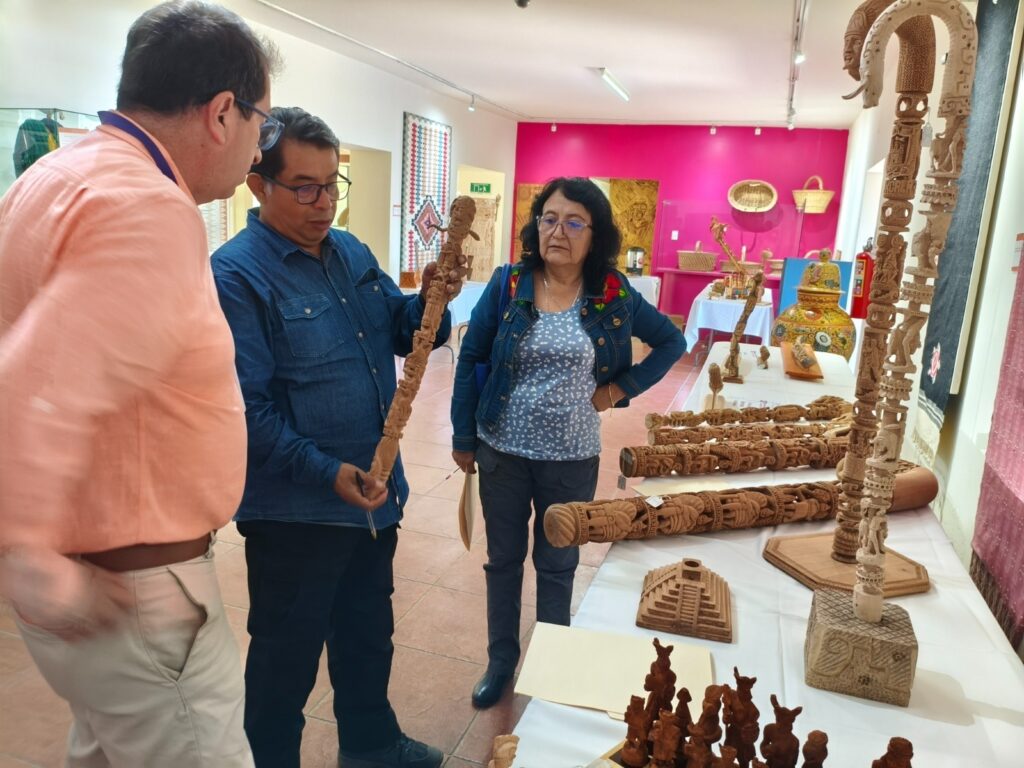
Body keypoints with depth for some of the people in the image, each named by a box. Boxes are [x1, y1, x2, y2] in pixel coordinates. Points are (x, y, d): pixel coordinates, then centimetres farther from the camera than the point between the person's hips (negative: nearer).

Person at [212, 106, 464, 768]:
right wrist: (328, 472, -26)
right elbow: (247, 408, -22)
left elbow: (403, 335, 10)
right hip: (295, 510, -7)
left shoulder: (352, 252, 6)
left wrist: (431, 299, -10)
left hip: (376, 492, 8)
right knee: (287, 659, 13)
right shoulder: (236, 274, -17)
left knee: (369, 632, 26)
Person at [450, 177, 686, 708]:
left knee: (557, 565, 16)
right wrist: (463, 436, -2)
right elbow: (470, 359, -2)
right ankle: (500, 659, 38)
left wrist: (621, 388, -4)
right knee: (503, 559, 16)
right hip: (503, 450, 1)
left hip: (571, 458, 0)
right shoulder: (507, 285, -7)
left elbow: (672, 342, 7)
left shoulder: (614, 296, -6)